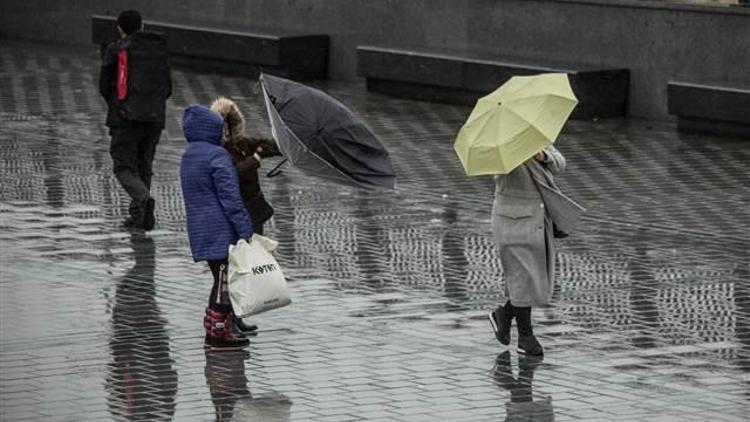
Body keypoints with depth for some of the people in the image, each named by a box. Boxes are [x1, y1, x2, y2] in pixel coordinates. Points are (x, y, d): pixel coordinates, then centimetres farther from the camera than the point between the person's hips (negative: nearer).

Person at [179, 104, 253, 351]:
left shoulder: (187, 157, 16)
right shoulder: (217, 156, -13)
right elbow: (230, 196, -16)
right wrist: (245, 228, -14)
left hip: (199, 229, 9)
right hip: (221, 229, -9)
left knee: (221, 279, 15)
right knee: (224, 280, -4)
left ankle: (216, 330, 18)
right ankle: (218, 332, -3)